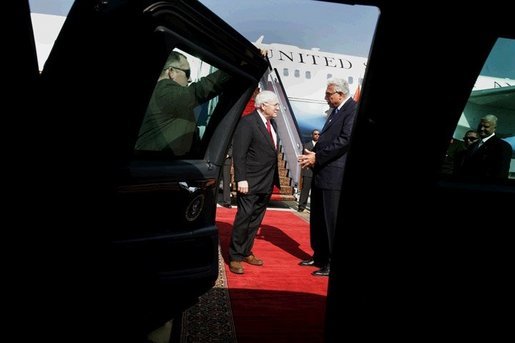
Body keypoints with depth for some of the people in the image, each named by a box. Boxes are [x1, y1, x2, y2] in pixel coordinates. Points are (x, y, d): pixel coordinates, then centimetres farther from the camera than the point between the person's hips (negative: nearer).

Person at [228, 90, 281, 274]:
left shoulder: (271, 123, 13)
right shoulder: (247, 122, -12)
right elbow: (238, 154, -16)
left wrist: (274, 179, 11)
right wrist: (241, 179, -21)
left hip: (266, 183, 8)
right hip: (250, 182, -8)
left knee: (255, 221, 14)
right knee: (243, 218, -2)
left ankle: (246, 252, 26)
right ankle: (235, 257, 9)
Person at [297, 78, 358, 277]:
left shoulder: (354, 110, -10)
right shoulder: (335, 111, 18)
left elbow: (345, 140, -20)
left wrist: (317, 157, -16)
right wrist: (313, 156, 2)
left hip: (335, 175, -9)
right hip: (321, 173, 10)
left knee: (332, 221, -2)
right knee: (317, 219, 16)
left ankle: (333, 263, 9)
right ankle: (319, 257, 30)